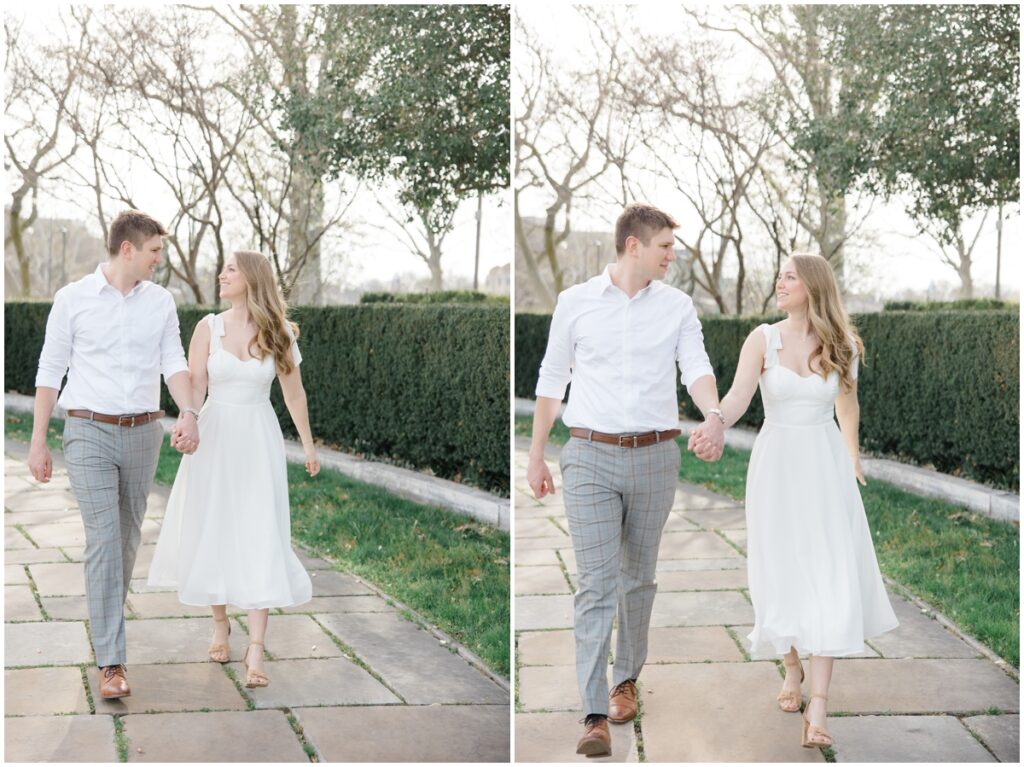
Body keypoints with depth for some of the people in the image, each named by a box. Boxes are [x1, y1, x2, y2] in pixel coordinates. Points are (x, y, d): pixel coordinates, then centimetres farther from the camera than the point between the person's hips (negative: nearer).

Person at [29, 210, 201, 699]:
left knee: (128, 538, 12)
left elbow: (174, 364, 1)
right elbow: (50, 371, 1)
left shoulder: (161, 302, 5)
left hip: (143, 433, 4)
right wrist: (38, 442, -1)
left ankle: (106, 623, 33)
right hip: (90, 433, -4)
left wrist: (188, 414, -19)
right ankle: (111, 662, -13)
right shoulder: (73, 299, -3)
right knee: (103, 541, -12)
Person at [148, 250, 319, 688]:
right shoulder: (209, 327, -1)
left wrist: (308, 446, 14)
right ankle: (220, 625, 30)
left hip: (259, 441, -1)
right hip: (215, 438, 1)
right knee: (213, 534, 9)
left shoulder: (278, 333, 0)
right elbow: (194, 386, -7)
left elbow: (294, 393, 9)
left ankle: (255, 650, -9)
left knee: (260, 539, -8)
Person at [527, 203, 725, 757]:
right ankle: (595, 716, -9)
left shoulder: (678, 307, 5)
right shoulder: (576, 302, 2)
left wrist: (713, 414, -30)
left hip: (654, 457, 2)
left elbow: (696, 366, -8)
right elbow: (552, 380, 8)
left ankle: (627, 679, 33)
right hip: (591, 459, -2)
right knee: (597, 583, -8)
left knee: (638, 579, 13)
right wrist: (536, 455, 8)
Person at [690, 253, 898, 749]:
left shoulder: (841, 345, 1)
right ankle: (792, 671, 30)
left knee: (828, 579, -8)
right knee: (782, 575, 5)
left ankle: (817, 708, -10)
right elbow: (738, 397, -19)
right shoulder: (763, 339, -5)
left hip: (826, 468, 0)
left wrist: (853, 461, 28)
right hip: (776, 464, 0)